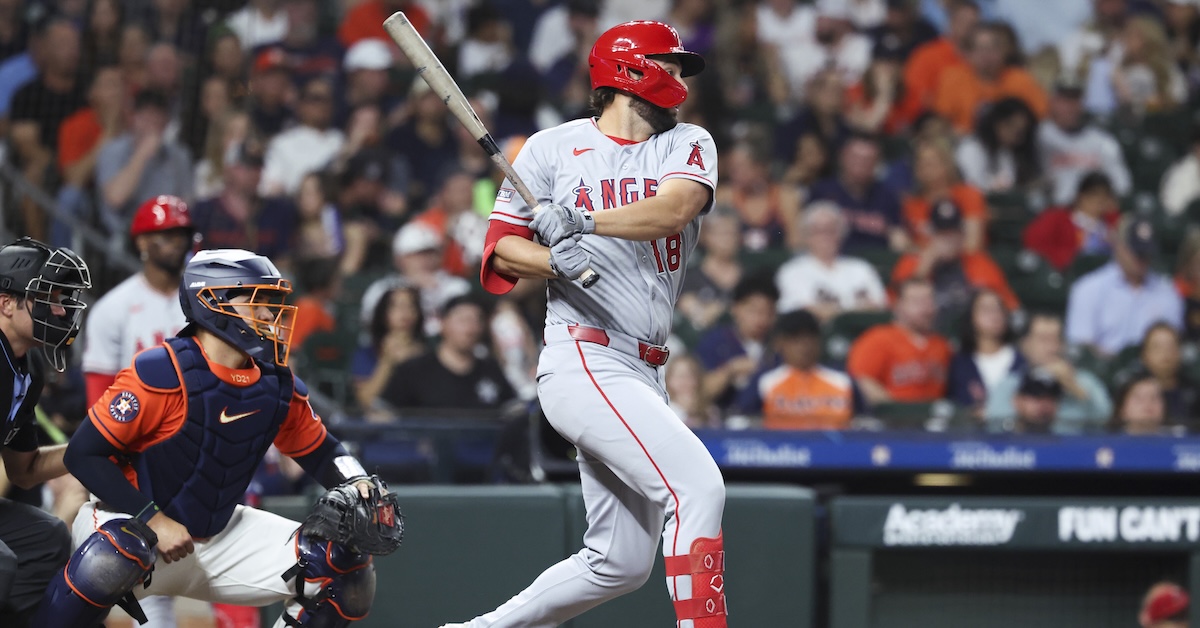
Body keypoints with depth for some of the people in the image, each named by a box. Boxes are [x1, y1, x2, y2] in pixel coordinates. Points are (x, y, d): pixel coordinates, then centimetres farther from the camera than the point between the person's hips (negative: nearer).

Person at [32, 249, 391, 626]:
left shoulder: (277, 384, -1)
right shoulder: (161, 373, -21)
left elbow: (319, 450, 16)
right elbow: (83, 454, -20)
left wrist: (357, 485, -6)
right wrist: (154, 521, -26)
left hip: (218, 536, 7)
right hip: (132, 523, -7)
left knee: (348, 572, -3)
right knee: (114, 559, -42)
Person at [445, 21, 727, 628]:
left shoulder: (688, 144, 11)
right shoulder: (552, 148, 3)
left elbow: (674, 208, -10)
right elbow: (501, 248, 5)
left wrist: (584, 221, -25)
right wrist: (558, 260, -16)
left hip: (643, 374, 6)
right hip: (584, 364, -6)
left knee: (620, 564, 10)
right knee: (698, 486, -23)